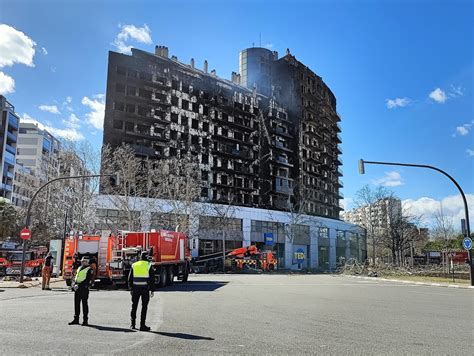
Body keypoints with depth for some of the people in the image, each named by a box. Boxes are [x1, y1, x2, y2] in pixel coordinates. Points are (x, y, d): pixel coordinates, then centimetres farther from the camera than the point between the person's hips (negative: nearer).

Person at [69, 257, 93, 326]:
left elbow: (88, 279, -13)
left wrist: (79, 285, -20)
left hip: (84, 288, -6)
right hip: (77, 289, 7)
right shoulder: (79, 268, 18)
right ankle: (76, 319, 19)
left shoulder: (89, 269, -3)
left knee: (84, 304, -3)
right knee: (76, 303, 9)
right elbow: (75, 277, 15)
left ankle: (85, 320, 3)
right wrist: (74, 285, -5)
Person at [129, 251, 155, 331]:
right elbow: (152, 279, -4)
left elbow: (130, 278, 11)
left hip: (135, 288, 3)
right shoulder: (149, 265, -2)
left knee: (134, 306, 15)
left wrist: (131, 289, 18)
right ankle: (142, 325, 1)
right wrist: (152, 290, 1)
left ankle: (132, 324, 22)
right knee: (144, 307, 1)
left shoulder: (134, 265, 8)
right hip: (145, 288, -3)